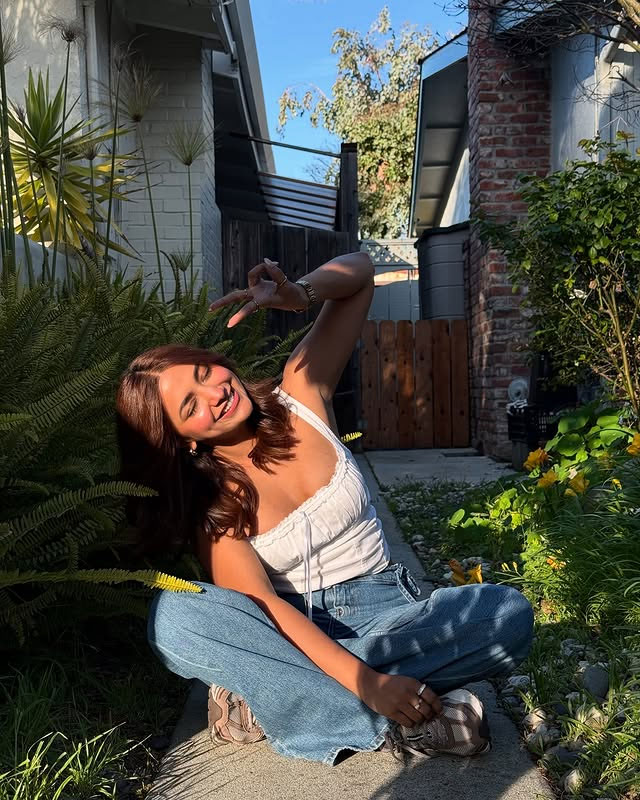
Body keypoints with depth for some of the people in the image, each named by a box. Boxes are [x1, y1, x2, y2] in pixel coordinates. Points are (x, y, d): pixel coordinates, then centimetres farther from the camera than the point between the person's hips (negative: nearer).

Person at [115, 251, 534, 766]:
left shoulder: (300, 398, -4)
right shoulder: (209, 503, -8)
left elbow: (360, 271, -5)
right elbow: (262, 605, -20)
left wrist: (299, 294, -28)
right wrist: (366, 683, -32)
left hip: (383, 611, 2)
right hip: (291, 632, -1)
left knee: (508, 613, -26)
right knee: (174, 615, -30)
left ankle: (274, 696, -21)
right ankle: (395, 729, -30)